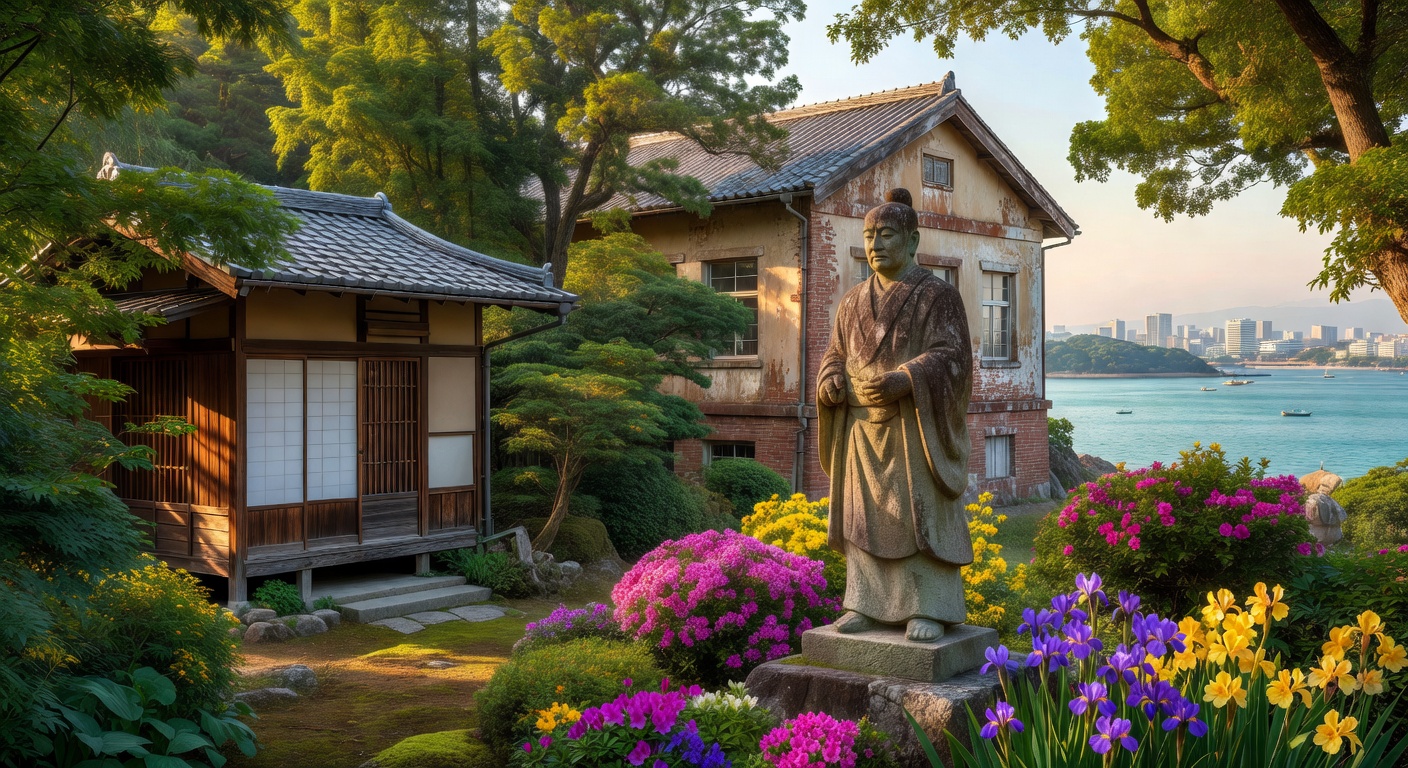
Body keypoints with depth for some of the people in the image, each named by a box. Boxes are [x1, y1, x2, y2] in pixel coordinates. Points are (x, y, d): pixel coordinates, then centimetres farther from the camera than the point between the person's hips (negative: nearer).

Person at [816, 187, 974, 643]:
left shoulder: (938, 295, -3)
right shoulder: (854, 301, 13)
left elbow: (950, 356, -11)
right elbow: (835, 356, 15)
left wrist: (902, 381, -25)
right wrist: (830, 382, -8)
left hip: (915, 428, -5)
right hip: (863, 428, 5)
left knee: (919, 514, -4)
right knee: (865, 514, 6)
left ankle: (927, 609, 2)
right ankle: (867, 604, 14)